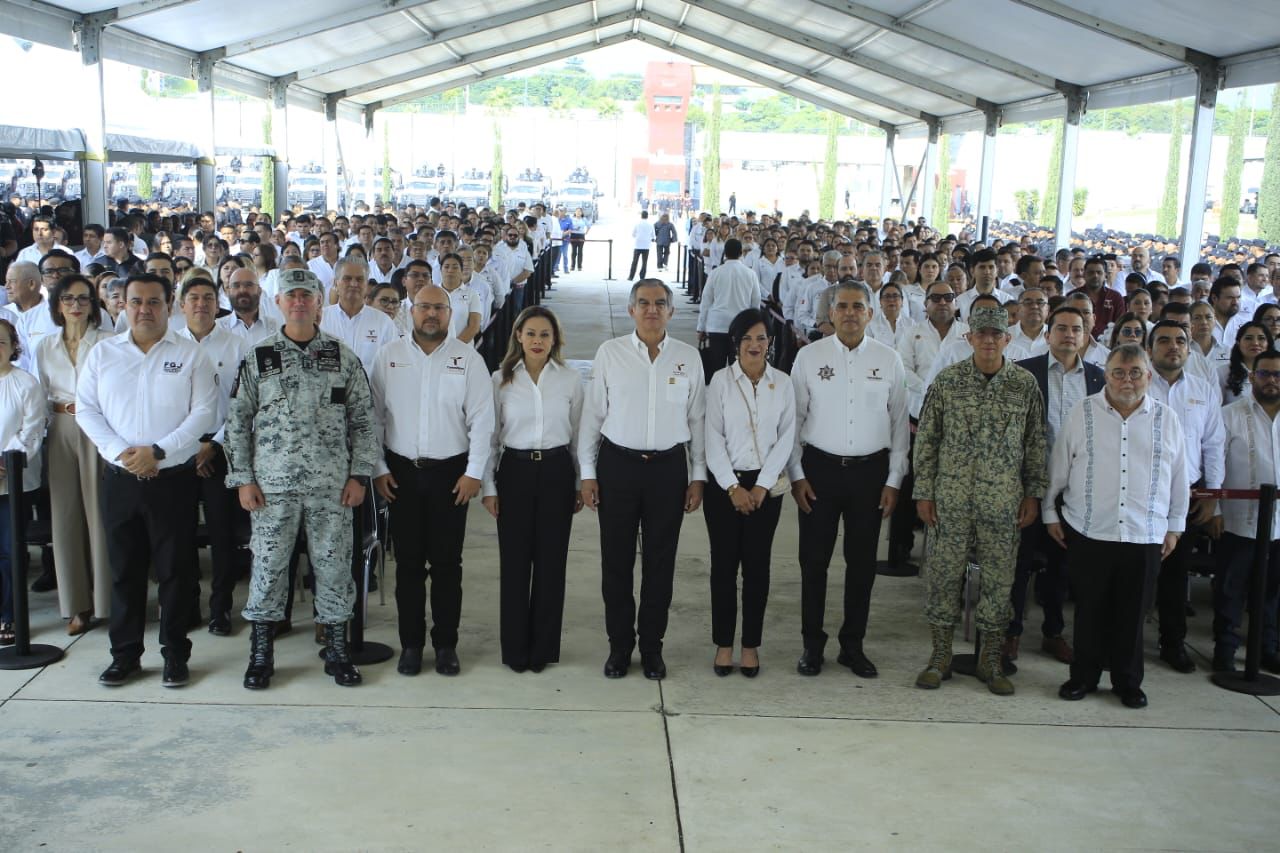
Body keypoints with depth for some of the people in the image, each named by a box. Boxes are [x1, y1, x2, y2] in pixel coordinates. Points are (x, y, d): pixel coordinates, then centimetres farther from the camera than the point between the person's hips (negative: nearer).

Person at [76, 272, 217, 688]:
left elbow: (204, 411, -6)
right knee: (124, 568, 9)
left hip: (173, 477, -2)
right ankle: (125, 653, 20)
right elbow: (86, 409, 4)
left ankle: (175, 654, 14)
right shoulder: (102, 353, 8)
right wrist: (120, 452, -10)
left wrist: (159, 451, -15)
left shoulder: (189, 354, 0)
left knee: (175, 568, 3)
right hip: (120, 478, 2)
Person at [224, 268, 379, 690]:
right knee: (268, 567, 5)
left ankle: (337, 652, 19)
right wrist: (243, 479, -2)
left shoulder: (343, 357, 4)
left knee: (334, 565, 6)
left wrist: (358, 475, 0)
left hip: (331, 485, 0)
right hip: (272, 484, 0)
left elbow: (362, 420, 6)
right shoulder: (257, 358, 3)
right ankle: (261, 655, 19)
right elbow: (237, 422, 4)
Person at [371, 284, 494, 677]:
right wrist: (378, 469, 1)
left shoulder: (468, 358, -1)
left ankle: (446, 644, 17)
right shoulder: (388, 357, 3)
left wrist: (474, 472, -6)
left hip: (451, 472, -1)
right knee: (408, 562, 7)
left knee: (447, 563, 5)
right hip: (401, 472, 1)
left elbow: (482, 419, -3)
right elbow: (374, 416, 5)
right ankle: (411, 643, 19)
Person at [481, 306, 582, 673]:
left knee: (551, 560, 5)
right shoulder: (501, 379, 1)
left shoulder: (570, 379, 2)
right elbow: (490, 436, 5)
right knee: (514, 561, 2)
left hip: (556, 472, 1)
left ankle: (544, 647, 18)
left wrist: (580, 484, 9)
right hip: (515, 471, 0)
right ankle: (515, 648, 15)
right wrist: (489, 487, 2)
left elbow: (578, 435, 8)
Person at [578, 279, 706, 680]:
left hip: (669, 467, 1)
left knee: (660, 561, 9)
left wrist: (698, 476, 5)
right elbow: (592, 414, 2)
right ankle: (619, 644, 22)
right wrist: (587, 473, 0)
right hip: (617, 463, -1)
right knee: (616, 560, 7)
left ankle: (652, 645, 24)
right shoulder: (610, 352, -1)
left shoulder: (688, 357, 2)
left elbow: (697, 419, 6)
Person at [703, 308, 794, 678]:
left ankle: (751, 644, 16)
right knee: (724, 563, 3)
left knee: (757, 564, 5)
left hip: (765, 485, 1)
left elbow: (786, 438, 0)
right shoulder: (720, 380, -1)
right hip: (724, 483, -1)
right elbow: (713, 438, -4)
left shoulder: (782, 383, 2)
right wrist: (733, 487, -10)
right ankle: (723, 643, 14)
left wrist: (762, 485, -8)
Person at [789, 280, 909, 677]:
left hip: (870, 470, 1)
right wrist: (796, 474, -3)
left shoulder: (889, 360, 1)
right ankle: (812, 644, 19)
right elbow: (794, 419, 1)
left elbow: (899, 423, 5)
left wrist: (893, 480, 2)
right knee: (814, 560, 5)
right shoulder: (809, 356, -2)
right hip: (820, 467, -1)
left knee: (862, 562, 9)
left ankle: (852, 645, 23)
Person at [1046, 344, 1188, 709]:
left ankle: (1128, 682, 24)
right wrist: (1050, 513, 6)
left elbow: (1178, 478, 11)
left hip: (1145, 538, 1)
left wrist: (1174, 526, 11)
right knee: (1090, 611, 9)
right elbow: (1057, 469, 6)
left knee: (1132, 615, 10)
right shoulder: (1083, 414, 1)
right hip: (1088, 533, -1)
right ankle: (1084, 676, 22)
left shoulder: (1167, 419, 4)